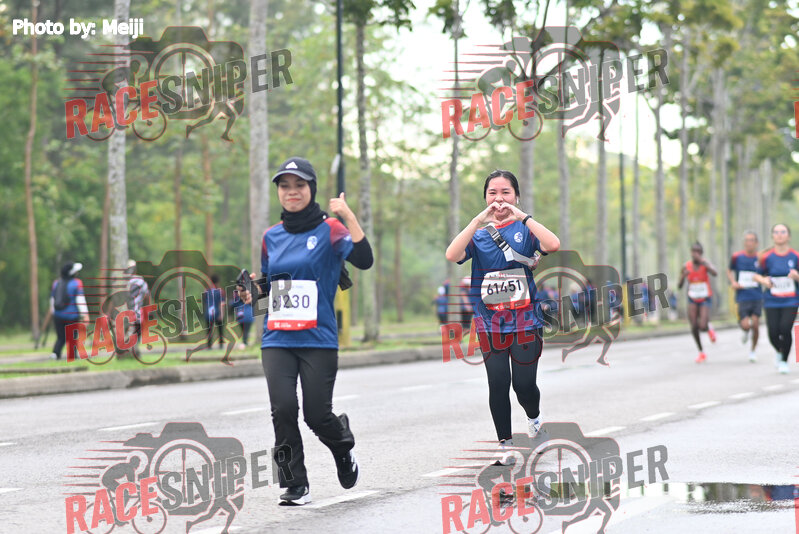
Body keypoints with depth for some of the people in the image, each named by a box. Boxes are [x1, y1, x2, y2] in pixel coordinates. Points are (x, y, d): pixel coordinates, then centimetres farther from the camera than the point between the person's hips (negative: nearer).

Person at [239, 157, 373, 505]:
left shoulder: (329, 230, -2)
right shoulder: (271, 237, 12)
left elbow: (364, 260, -18)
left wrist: (348, 216, -21)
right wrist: (252, 291, 4)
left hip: (318, 339, -3)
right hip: (277, 340, 3)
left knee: (317, 415, -4)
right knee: (283, 408, -12)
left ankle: (343, 447, 32)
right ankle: (295, 485, 0)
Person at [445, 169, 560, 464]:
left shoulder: (525, 229, 4)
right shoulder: (479, 234, 8)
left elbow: (553, 245, -17)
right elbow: (452, 255, -12)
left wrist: (522, 216, -19)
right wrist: (479, 220, -18)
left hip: (525, 320, -1)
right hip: (490, 324, 1)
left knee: (524, 384, -1)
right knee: (498, 385, 0)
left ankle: (534, 419, 32)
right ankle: (504, 445, 13)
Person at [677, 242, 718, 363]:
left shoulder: (705, 263, -13)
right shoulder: (686, 266, -4)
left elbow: (715, 273, -36)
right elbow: (679, 286, -2)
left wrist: (701, 262, -45)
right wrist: (683, 276, -23)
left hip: (705, 300, -3)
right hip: (692, 300, 3)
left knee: (702, 327, -17)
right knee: (694, 327, -7)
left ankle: (709, 328, 23)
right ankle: (701, 352, 14)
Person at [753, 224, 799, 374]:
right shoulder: (767, 257, -1)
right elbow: (757, 275, 9)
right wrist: (764, 280, -12)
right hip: (772, 302, 1)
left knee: (785, 329, -16)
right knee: (773, 333, -6)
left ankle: (784, 361, 6)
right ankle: (779, 352, 31)